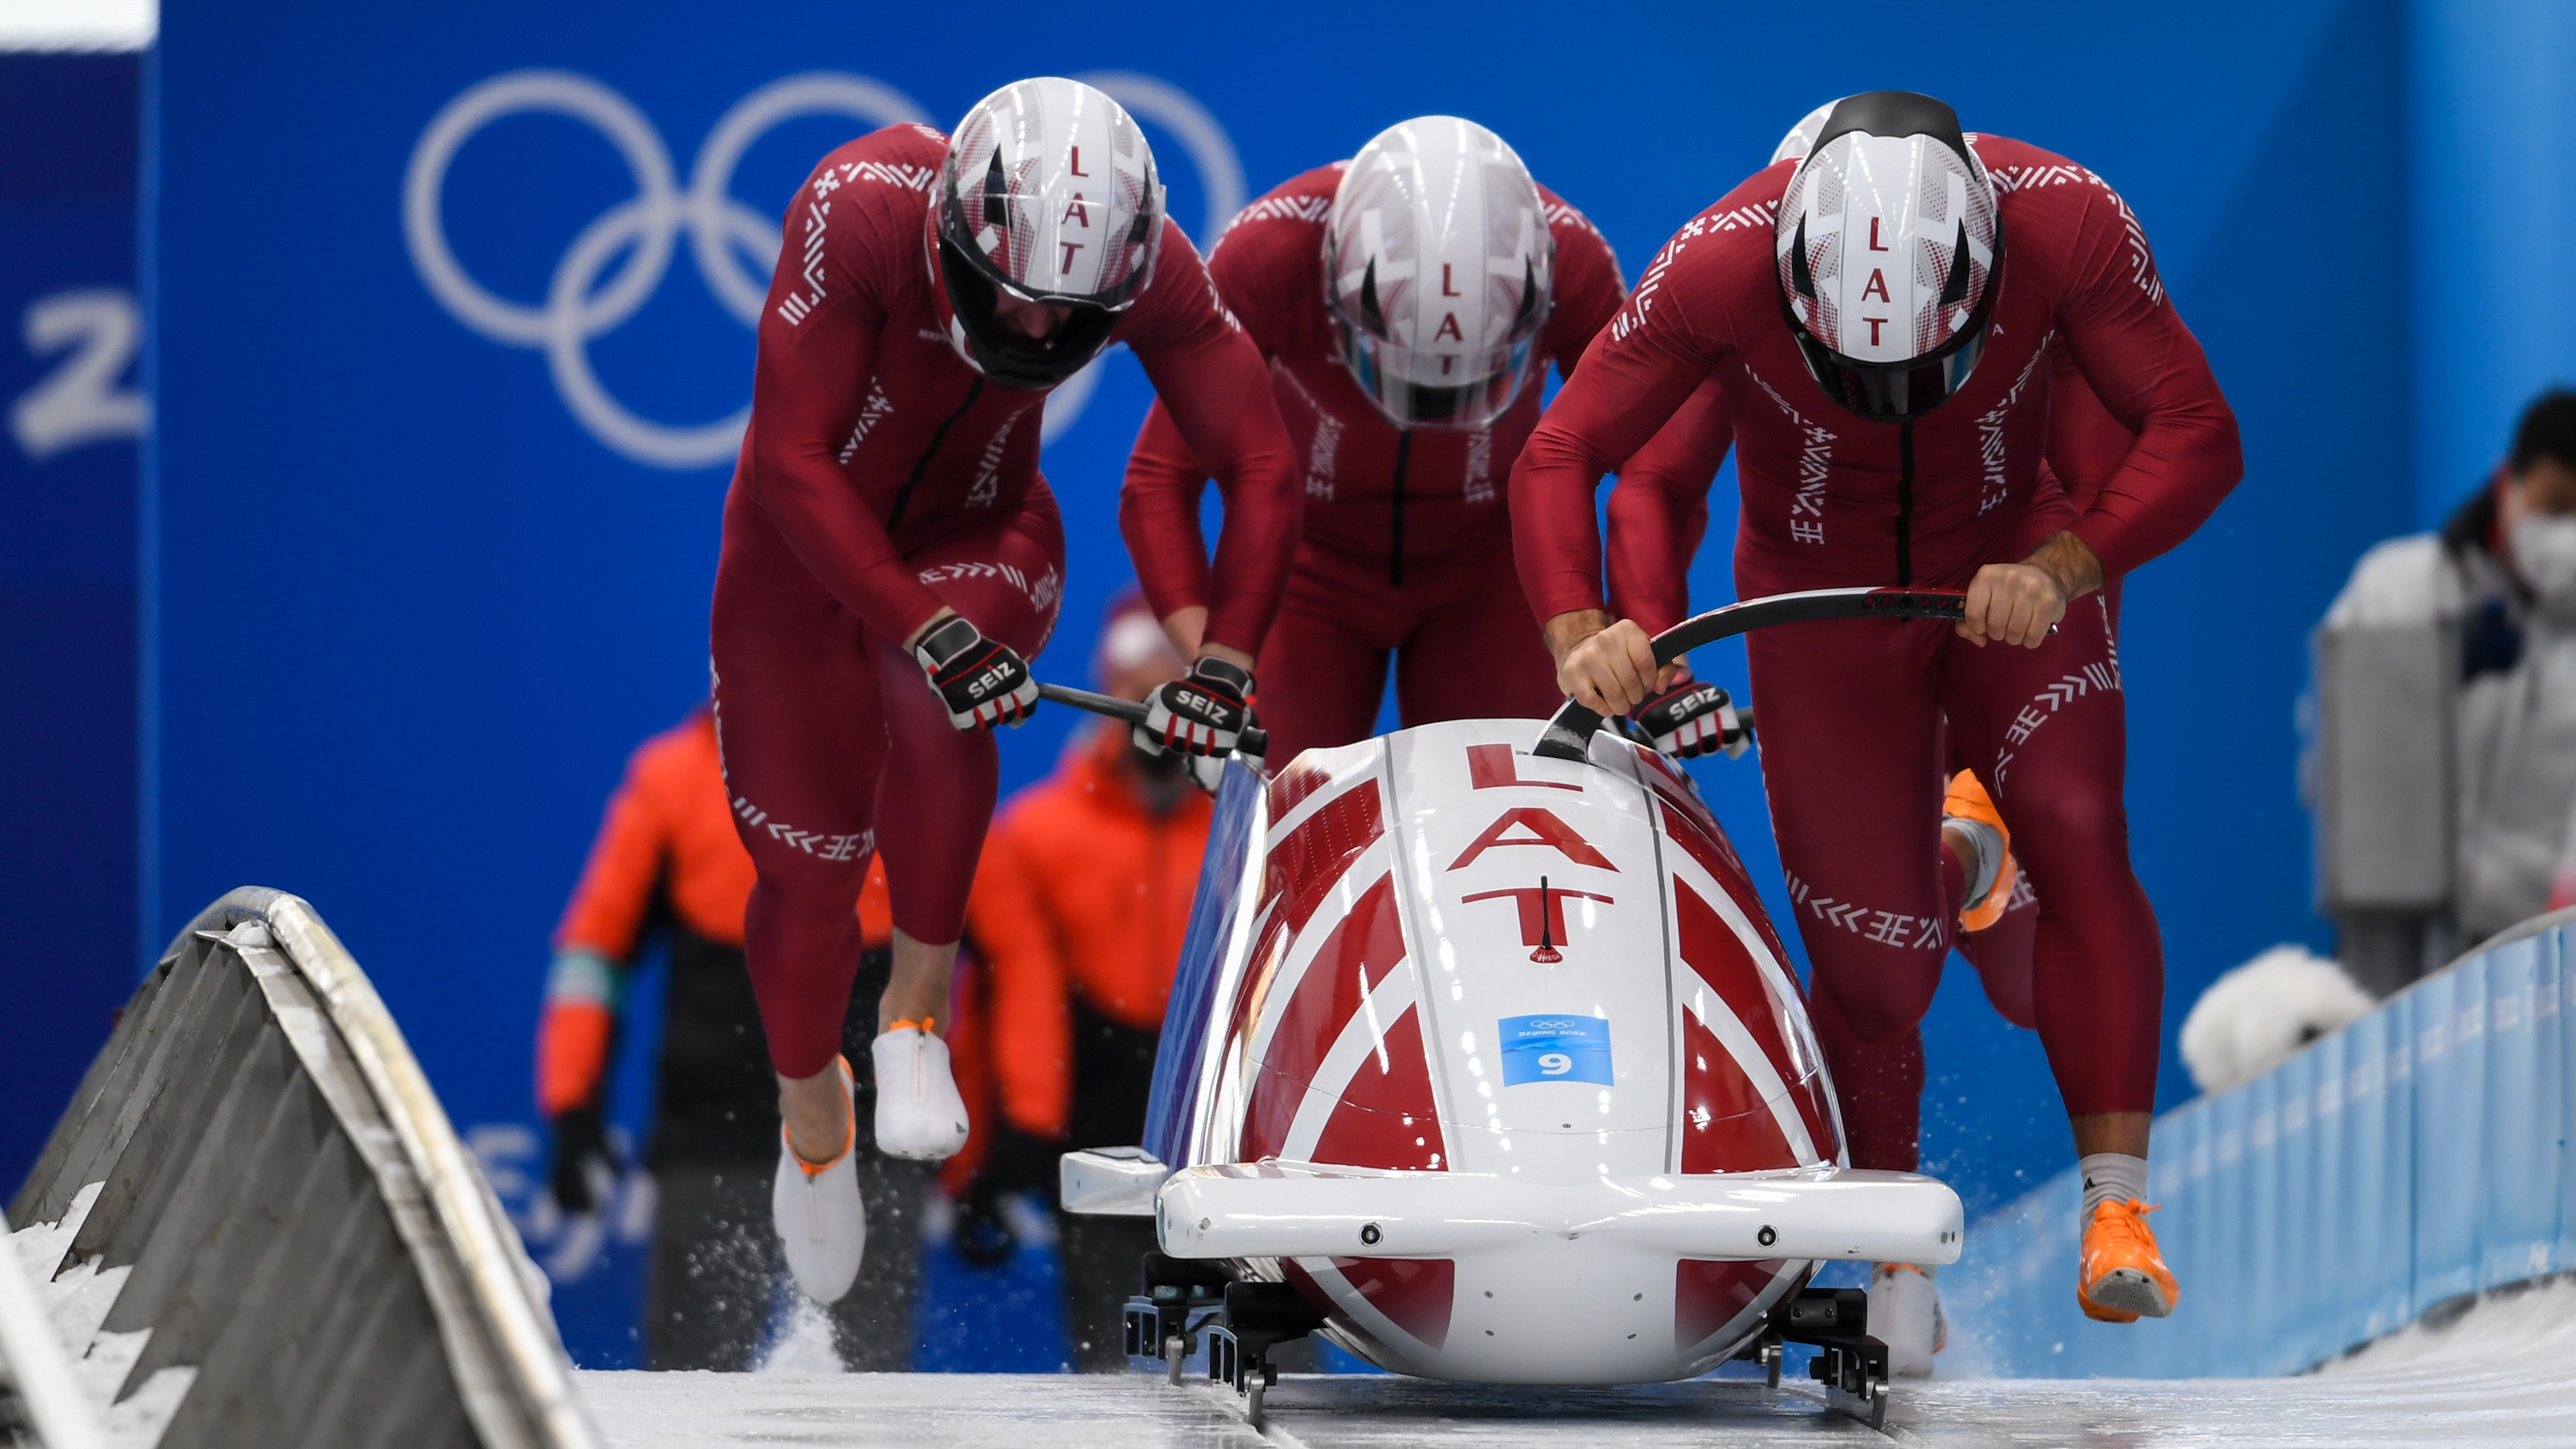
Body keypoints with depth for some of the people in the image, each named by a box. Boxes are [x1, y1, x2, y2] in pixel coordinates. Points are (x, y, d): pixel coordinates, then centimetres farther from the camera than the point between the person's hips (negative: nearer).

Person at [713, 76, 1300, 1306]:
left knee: (937, 717, -33)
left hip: (979, 532, 1)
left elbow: (1260, 470, -16)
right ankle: (809, 1107, 32)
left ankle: (919, 1007, -12)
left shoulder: (1148, 269, -25)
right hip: (809, 538, -1)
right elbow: (795, 461, -31)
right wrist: (928, 632, -38)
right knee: (806, 861, 2)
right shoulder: (862, 209, -34)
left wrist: (1224, 660, -28)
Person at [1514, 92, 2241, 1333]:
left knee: (2078, 838, -24)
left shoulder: (2068, 225, -27)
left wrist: (2064, 570, -36)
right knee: (1877, 971, -7)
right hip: (1822, 601, 0)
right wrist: (1581, 635, -37)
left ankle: (2117, 1214, -20)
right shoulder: (1721, 265, -28)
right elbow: (1557, 457, -20)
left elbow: (2196, 436, -21)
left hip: (2006, 570, 0)